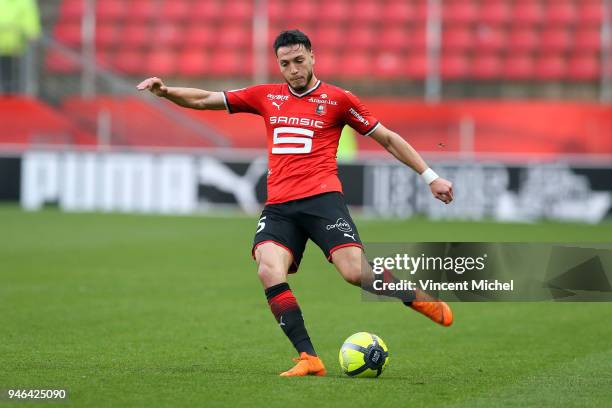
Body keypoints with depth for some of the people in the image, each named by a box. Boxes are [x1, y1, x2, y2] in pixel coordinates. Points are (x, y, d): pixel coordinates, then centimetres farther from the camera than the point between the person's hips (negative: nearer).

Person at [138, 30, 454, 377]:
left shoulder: (337, 99, 7)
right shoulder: (266, 97, 16)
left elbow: (388, 139, 13)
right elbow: (204, 100, 19)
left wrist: (430, 176, 11)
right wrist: (165, 91, 2)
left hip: (321, 198, -3)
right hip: (278, 207, 3)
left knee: (356, 271, -22)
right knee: (269, 272, -25)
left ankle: (420, 299, 7)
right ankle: (309, 358, -23)